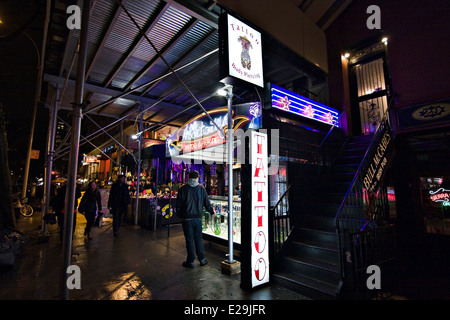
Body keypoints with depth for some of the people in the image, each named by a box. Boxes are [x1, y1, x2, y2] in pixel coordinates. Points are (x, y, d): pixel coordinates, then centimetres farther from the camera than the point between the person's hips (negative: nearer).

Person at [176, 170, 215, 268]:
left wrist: (179, 215, 11)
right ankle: (202, 259, 21)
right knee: (198, 238, 13)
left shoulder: (183, 189, -4)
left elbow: (179, 204, -2)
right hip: (198, 218, 2)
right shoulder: (201, 188, -1)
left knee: (189, 239, 6)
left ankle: (191, 261, 15)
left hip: (186, 218, -2)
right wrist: (212, 212, 19)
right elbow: (207, 202, 5)